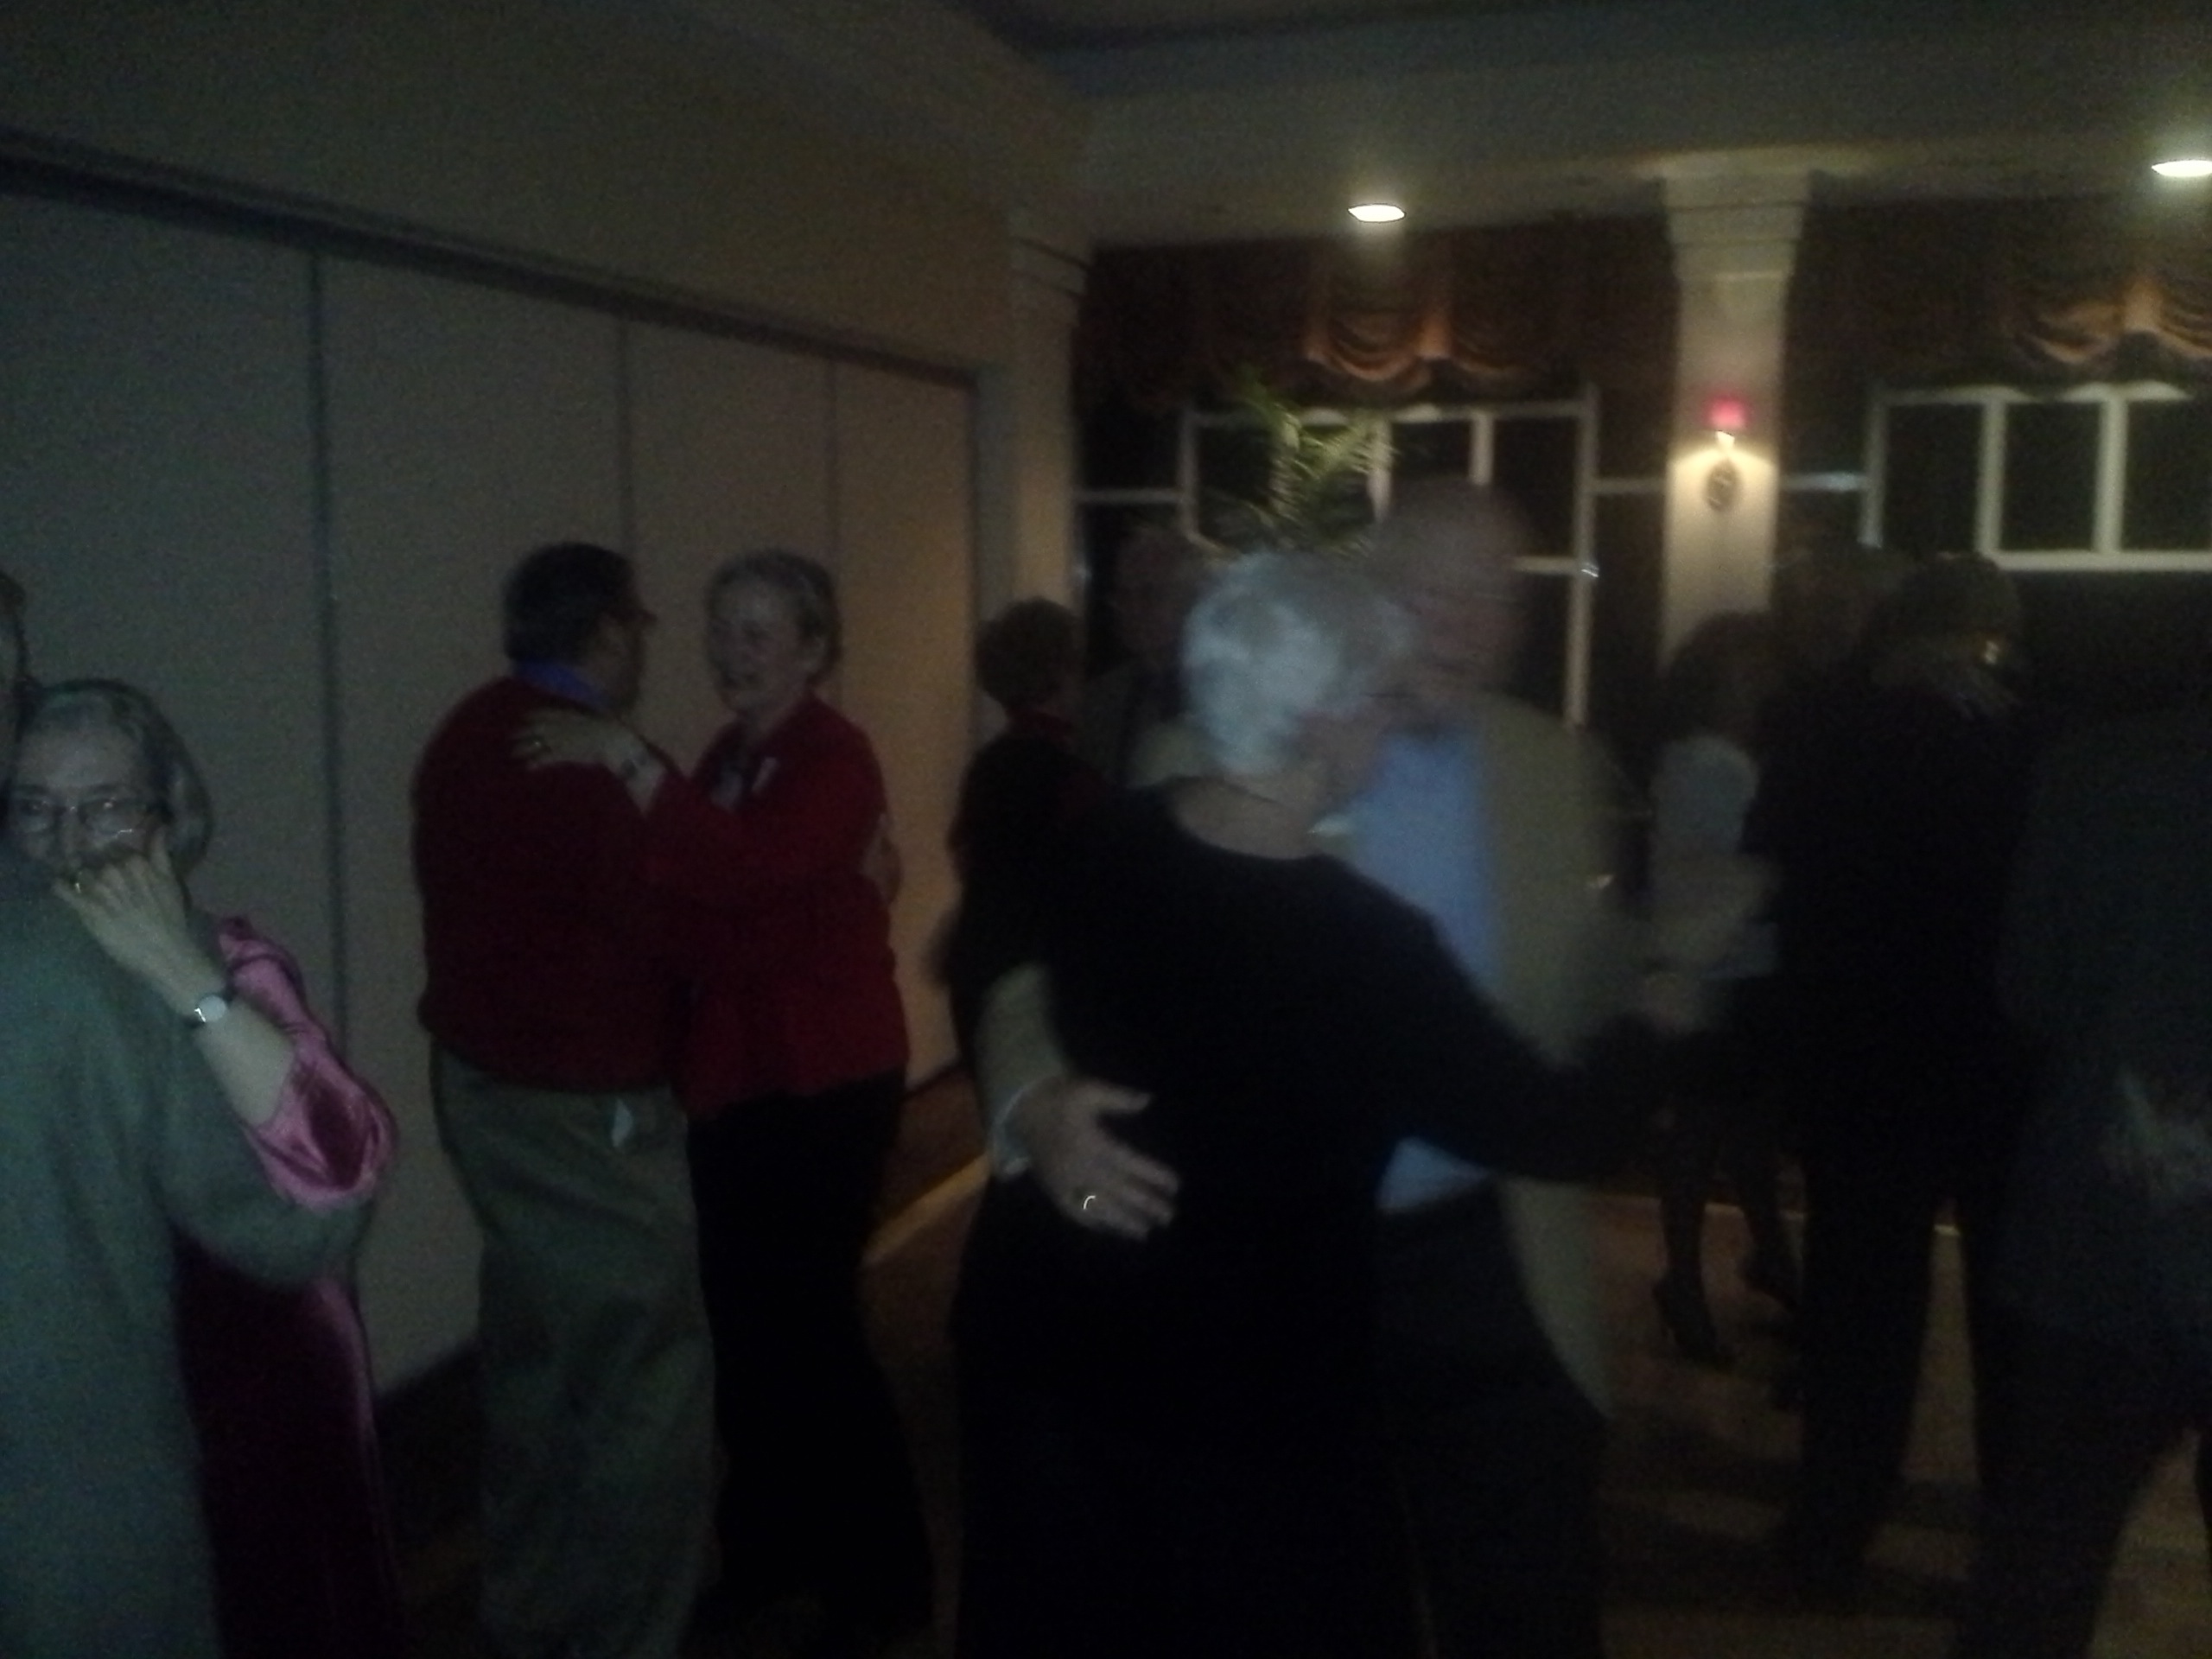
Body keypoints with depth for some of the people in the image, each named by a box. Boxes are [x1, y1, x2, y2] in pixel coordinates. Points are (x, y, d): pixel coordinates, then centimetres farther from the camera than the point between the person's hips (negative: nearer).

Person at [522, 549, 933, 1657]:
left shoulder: (835, 757, -14)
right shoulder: (731, 757, 14)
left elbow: (746, 868, -31)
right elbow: (693, 894, 10)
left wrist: (631, 763, -31)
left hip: (823, 1083, -8)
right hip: (736, 1076, 8)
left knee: (808, 1324, -1)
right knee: (746, 1322, 14)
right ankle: (771, 1563, 31)